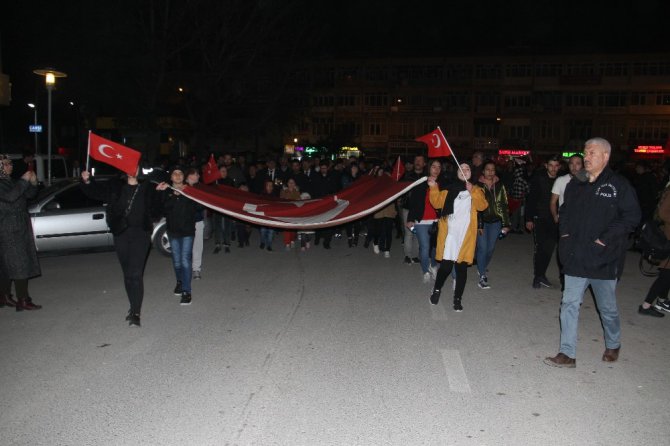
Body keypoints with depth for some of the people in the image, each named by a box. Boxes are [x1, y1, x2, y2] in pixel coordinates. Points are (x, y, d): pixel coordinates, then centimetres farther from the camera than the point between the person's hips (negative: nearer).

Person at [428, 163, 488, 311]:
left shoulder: (476, 190, 11)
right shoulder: (450, 189, 15)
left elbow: (482, 206, -7)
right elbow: (437, 203, 4)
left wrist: (472, 191, -19)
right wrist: (433, 188, -9)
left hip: (465, 235, 0)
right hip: (449, 233, 0)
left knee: (461, 267, 3)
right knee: (446, 265, -7)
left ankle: (457, 299, 14)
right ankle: (436, 290, 19)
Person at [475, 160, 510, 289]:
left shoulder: (499, 186, 5)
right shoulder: (477, 185, -6)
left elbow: (504, 205, 7)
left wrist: (506, 224, 3)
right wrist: (478, 225, -13)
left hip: (495, 221, 3)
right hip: (481, 221, -3)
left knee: (491, 248, 10)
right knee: (482, 248, -8)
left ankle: (483, 268, 36)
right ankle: (482, 277, -3)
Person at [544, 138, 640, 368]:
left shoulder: (619, 185, -8)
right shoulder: (575, 185, 8)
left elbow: (631, 216, -13)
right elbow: (565, 211, 20)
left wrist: (606, 238, -18)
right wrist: (565, 232, 5)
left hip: (603, 258, -4)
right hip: (576, 257, 4)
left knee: (607, 307, 13)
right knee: (569, 304, 2)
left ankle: (613, 345, 38)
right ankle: (567, 354, 9)